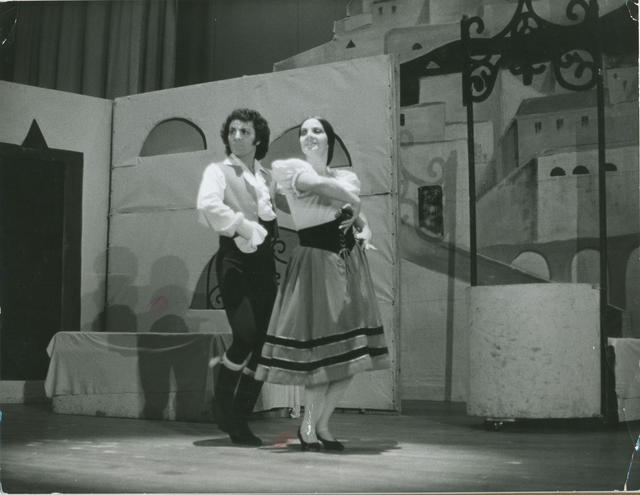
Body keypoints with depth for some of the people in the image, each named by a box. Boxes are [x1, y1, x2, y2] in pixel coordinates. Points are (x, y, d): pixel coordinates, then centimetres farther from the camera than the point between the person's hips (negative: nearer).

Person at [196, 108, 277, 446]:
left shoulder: (267, 177, 20)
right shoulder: (218, 171, 4)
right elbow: (208, 205, -16)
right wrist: (249, 228, -14)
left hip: (264, 261, 5)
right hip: (235, 257, -5)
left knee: (263, 343, 0)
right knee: (245, 335, -19)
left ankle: (239, 421, 11)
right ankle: (222, 401, 7)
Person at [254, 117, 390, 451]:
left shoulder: (346, 176, 17)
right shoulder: (293, 169, 0)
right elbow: (321, 185, -18)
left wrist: (363, 231, 0)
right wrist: (353, 207, -5)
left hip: (350, 263, 6)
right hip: (315, 262, -6)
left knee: (352, 354, 4)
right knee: (324, 353, -10)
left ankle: (322, 426, 19)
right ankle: (308, 427, 10)